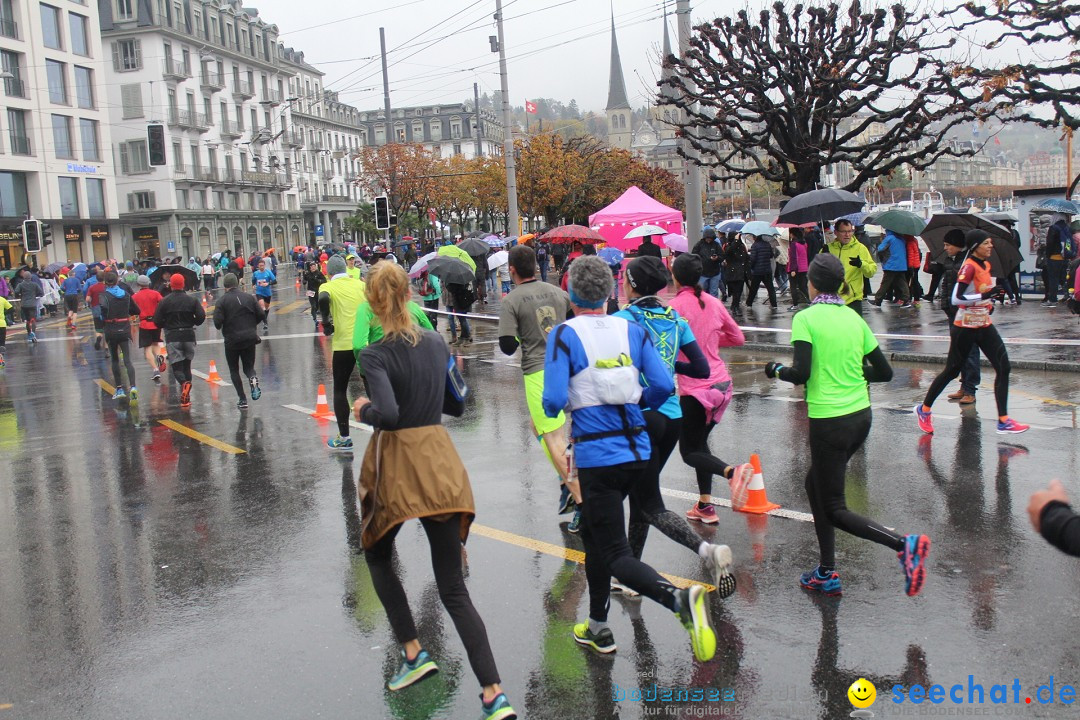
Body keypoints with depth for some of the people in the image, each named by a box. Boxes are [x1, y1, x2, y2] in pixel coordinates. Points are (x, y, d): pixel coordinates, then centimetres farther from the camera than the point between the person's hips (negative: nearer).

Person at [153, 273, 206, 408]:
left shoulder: (164, 301, -2)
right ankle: (186, 397, 12)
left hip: (172, 337, -2)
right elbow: (201, 316, -6)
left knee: (177, 366, 0)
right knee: (187, 365, 13)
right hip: (189, 336, 2)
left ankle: (184, 383, -32)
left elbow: (157, 321, -3)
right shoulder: (192, 300, 1)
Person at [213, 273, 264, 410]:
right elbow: (261, 315, 1)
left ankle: (242, 399, 5)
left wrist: (221, 327, 8)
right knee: (249, 366, 16)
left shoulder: (222, 301, -8)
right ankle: (253, 379, -19)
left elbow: (217, 322, -15)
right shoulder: (249, 297, 2)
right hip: (250, 338, 2)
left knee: (234, 370, 12)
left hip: (232, 340, -2)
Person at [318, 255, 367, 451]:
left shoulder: (327, 286, -1)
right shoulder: (360, 284, 10)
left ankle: (344, 438, 12)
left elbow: (323, 300, -22)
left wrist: (326, 323, -10)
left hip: (343, 344, -3)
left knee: (340, 390, 11)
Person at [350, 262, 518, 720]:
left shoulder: (375, 355, -13)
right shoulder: (437, 344, 4)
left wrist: (364, 411, -7)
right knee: (453, 587, 6)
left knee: (377, 557, 27)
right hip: (439, 463, 4)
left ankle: (414, 652, 22)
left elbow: (387, 414, -26)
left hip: (395, 467, -4)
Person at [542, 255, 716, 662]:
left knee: (614, 552, -1)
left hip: (597, 454, -6)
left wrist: (551, 410, 7)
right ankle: (597, 628, 33)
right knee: (593, 533, 24)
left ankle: (679, 599, -27)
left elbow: (554, 400, -16)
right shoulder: (632, 330, 5)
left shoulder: (565, 335, -8)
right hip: (636, 449, 6)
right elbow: (663, 385, -1)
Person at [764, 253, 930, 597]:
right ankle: (826, 574, 27)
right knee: (815, 484, 23)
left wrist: (777, 369, 0)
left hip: (828, 421, -7)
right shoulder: (854, 318, 7)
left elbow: (800, 373, -19)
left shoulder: (805, 318, -10)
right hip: (861, 415, 7)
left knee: (834, 510, 3)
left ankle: (904, 543, -19)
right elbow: (884, 372, 8)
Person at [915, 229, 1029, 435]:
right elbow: (956, 298, -24)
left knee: (1003, 367, -2)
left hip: (984, 325, 8)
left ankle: (1003, 421, 1)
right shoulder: (969, 267, -16)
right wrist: (984, 296, -32)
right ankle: (924, 409, 22)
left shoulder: (985, 265, 9)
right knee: (952, 371, 3)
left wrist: (993, 297, 7)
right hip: (966, 327, -8)